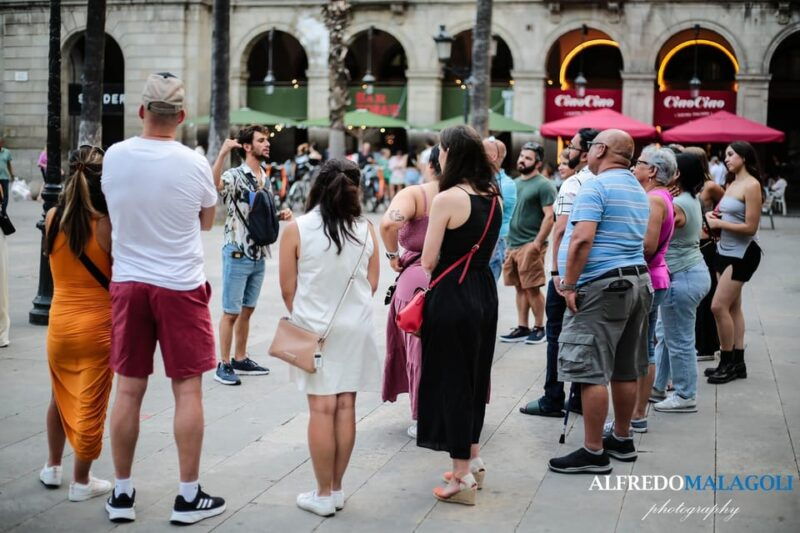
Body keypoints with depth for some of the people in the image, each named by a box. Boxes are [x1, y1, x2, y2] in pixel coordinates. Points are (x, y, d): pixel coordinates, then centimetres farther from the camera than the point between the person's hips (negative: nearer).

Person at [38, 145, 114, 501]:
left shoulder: (52, 218, -4)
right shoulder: (107, 225, -17)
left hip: (60, 323, 5)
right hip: (98, 327, -4)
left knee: (60, 398, 25)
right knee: (90, 406, 8)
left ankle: (52, 467, 39)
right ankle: (81, 481, 19)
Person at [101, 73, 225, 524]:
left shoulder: (114, 157, -3)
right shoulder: (194, 164, -10)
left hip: (128, 284, 3)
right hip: (180, 286, -3)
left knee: (129, 389, 8)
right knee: (188, 390, 4)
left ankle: (122, 494, 17)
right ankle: (189, 496, 10)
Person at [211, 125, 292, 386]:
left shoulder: (266, 179, 11)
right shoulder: (235, 176, -12)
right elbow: (214, 184, -36)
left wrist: (280, 215, 2)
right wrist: (222, 153, -47)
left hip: (259, 254, 7)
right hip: (237, 254, -7)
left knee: (247, 310, 15)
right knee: (231, 312, 0)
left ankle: (240, 359, 25)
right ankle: (224, 364, 9)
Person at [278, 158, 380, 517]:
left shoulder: (297, 229, -9)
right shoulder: (366, 230, -2)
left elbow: (288, 287, -5)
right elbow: (372, 284, 4)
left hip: (314, 327, -2)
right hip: (356, 327, 3)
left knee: (322, 408, 2)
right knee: (345, 406, 8)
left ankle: (323, 495, 7)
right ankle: (337, 489, 16)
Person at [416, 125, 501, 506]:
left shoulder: (448, 199, -17)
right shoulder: (493, 197, 5)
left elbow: (429, 261, -13)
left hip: (452, 294, -7)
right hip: (485, 292, 7)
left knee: (451, 379, 2)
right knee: (475, 375, 19)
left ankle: (462, 477, 7)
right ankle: (473, 460, 32)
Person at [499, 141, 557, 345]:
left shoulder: (543, 185, -8)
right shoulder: (515, 183, 16)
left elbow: (549, 216, -13)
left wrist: (537, 242, -19)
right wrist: (506, 239, 16)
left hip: (530, 245, -7)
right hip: (513, 244, 7)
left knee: (533, 288, -4)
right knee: (520, 288, 11)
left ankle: (539, 328, 5)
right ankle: (522, 328, 16)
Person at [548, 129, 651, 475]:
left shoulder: (596, 187, -11)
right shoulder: (638, 190, 18)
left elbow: (582, 239, -22)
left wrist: (569, 284, -16)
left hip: (602, 286, -9)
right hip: (637, 280, 10)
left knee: (591, 371, -7)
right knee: (625, 370, 15)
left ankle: (593, 452, -6)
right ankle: (621, 440, 25)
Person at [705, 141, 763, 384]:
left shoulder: (751, 185, -14)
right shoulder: (731, 184, 11)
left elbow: (750, 227, -18)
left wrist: (719, 223, -17)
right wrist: (710, 215, -2)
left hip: (742, 253, -9)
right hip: (725, 251, 9)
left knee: (719, 306, -12)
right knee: (733, 307, 10)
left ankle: (728, 362, -1)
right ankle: (737, 363, 16)